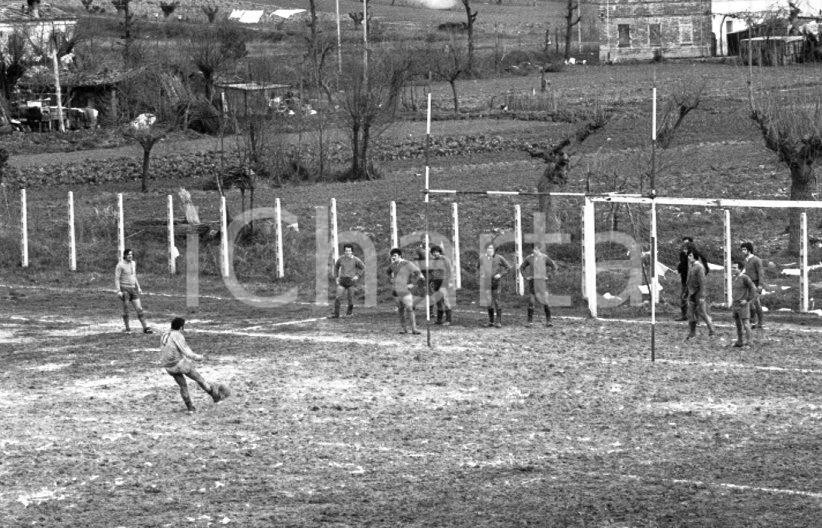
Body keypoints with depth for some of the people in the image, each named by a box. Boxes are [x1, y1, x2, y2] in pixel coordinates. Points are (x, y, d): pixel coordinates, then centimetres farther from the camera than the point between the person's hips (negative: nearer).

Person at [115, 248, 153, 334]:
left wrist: (138, 287, 18)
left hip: (133, 289, 6)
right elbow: (116, 278, -13)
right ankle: (127, 327, 12)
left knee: (139, 309, -1)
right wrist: (118, 291, -20)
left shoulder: (133, 263, 11)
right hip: (124, 289, -6)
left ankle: (145, 328, -4)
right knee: (126, 309, 0)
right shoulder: (120, 265, -11)